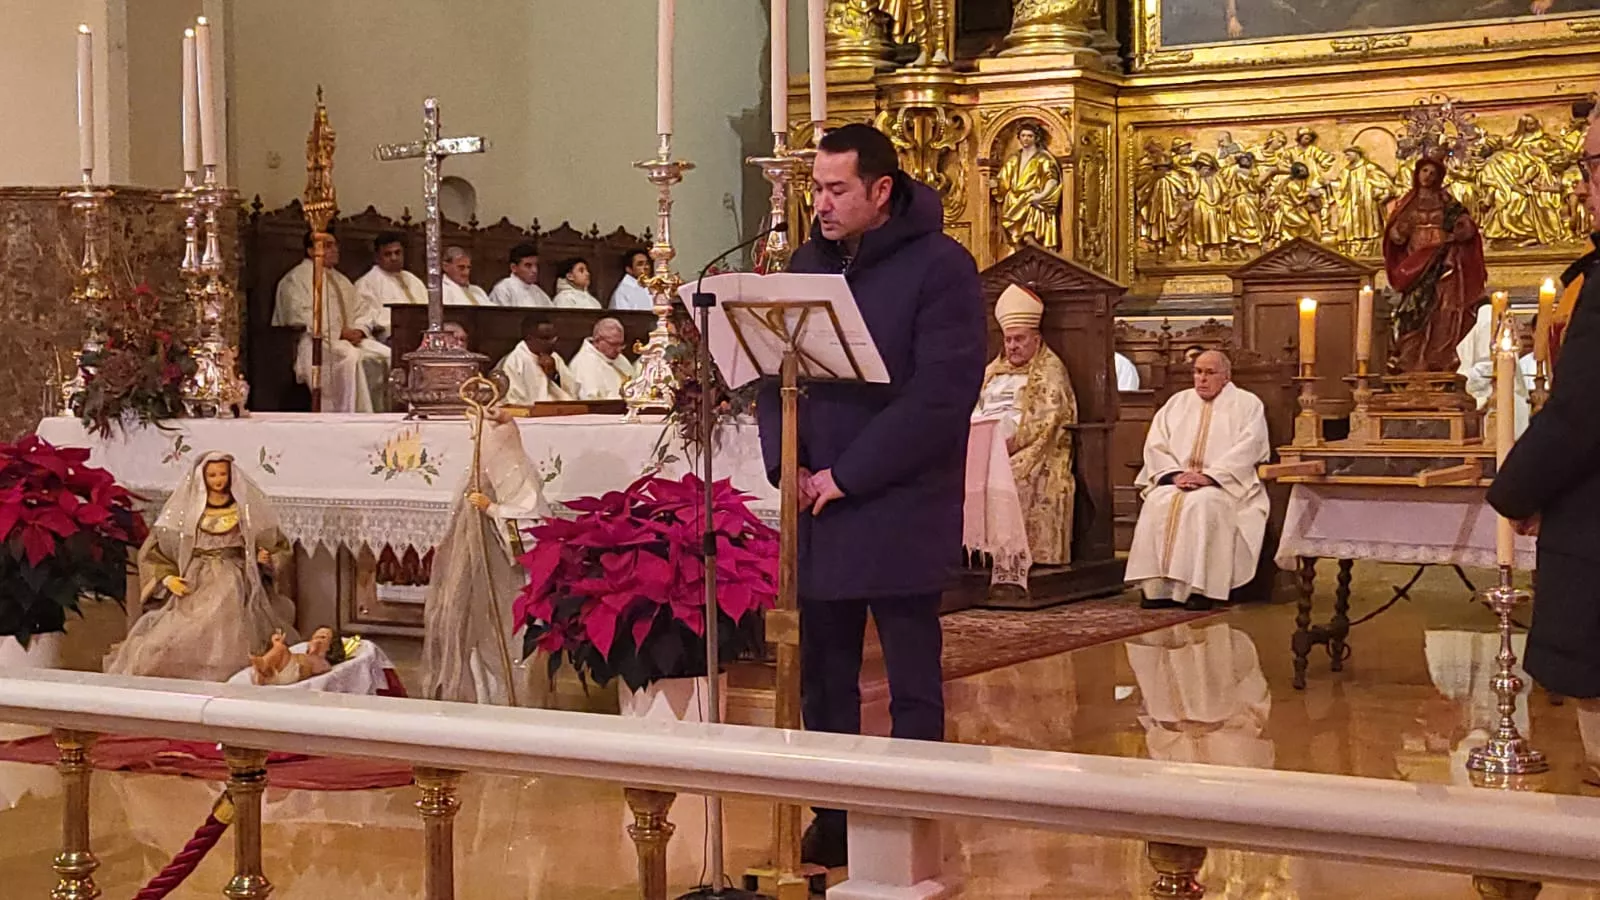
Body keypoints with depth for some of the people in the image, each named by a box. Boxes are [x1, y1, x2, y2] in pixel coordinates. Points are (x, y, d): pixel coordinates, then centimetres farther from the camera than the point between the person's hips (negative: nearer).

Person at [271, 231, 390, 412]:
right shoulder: (297, 278, 2)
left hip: (348, 338, 7)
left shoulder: (341, 281, 26)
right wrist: (339, 332, -17)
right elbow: (302, 317, -11)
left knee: (386, 355, -17)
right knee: (349, 356, -37)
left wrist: (359, 331, -5)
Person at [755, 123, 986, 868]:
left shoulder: (940, 266, -8)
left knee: (912, 686, 4)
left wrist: (848, 476, -16)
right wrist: (786, 465, -4)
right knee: (823, 679, 8)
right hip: (816, 509, 5)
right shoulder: (807, 262, 11)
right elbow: (772, 368, 13)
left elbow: (941, 394, -16)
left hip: (899, 513, -5)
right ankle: (832, 820, 19)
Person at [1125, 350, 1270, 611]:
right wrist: (1174, 474, -10)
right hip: (1178, 481, 4)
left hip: (1226, 485, -4)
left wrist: (1208, 476, -20)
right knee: (1157, 503, -28)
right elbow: (1156, 446, 10)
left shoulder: (1247, 404, 6)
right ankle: (1158, 587, -28)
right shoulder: (1177, 403, 19)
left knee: (1202, 503, -36)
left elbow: (1246, 450, -9)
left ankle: (1200, 588, -35)